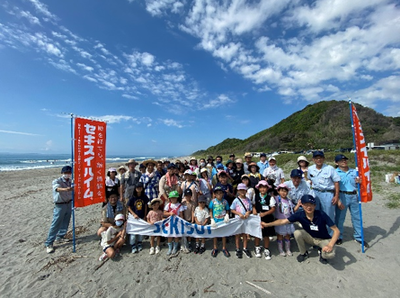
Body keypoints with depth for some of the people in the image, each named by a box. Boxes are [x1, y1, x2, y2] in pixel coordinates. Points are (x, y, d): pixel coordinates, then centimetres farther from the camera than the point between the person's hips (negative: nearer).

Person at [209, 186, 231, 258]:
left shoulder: (225, 201, -7)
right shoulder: (213, 201, -10)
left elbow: (227, 210, 3)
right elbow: (210, 211, -4)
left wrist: (227, 215, -16)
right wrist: (212, 220, -10)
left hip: (223, 220, 1)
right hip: (215, 221, 0)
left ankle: (224, 248, 33)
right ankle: (215, 248, 33)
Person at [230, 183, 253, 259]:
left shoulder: (248, 200, -1)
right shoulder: (236, 200, -10)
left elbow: (250, 209, 6)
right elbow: (232, 210, -7)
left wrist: (248, 212, -16)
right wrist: (239, 214, -19)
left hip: (246, 220, 3)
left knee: (245, 234, 15)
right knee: (238, 235, 10)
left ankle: (245, 249, 33)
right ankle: (238, 250, 26)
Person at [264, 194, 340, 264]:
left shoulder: (321, 214, -28)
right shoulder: (300, 215, -22)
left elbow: (336, 231, -21)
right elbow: (283, 221, -21)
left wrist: (330, 245, -35)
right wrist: (267, 224, -28)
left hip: (324, 239, -2)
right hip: (311, 238, 2)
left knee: (330, 255, -31)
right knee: (297, 233, -25)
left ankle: (321, 252, 7)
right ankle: (304, 253, 3)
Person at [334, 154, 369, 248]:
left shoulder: (354, 171, 9)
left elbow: (357, 184, 15)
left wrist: (358, 182, -9)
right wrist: (338, 200, -13)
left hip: (354, 196, 4)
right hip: (342, 196, -4)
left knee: (357, 217, 12)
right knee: (340, 217, 6)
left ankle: (359, 237, 29)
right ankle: (338, 237, 22)